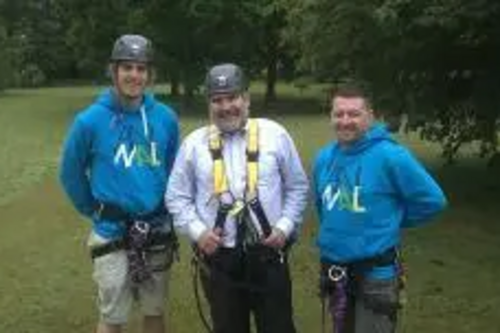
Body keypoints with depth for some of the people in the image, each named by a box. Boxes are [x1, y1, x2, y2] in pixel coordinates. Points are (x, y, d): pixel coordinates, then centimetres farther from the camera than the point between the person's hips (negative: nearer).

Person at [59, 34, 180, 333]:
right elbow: (72, 174, 1)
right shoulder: (91, 121, -12)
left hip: (158, 232, 3)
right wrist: (95, 211, 7)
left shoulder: (165, 118, -5)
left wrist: (166, 210, 10)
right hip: (113, 234, -3)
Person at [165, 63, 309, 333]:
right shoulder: (194, 143, 2)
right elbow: (177, 197, 5)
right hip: (218, 258, 1)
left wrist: (285, 227, -6)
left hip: (267, 254, -1)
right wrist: (197, 231, -9)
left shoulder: (275, 134, -1)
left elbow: (298, 187, 6)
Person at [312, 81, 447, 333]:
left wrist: (393, 221, -3)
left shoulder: (390, 156, -17)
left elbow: (432, 200, -11)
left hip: (376, 272, -6)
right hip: (333, 270, 6)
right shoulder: (323, 158, 2)